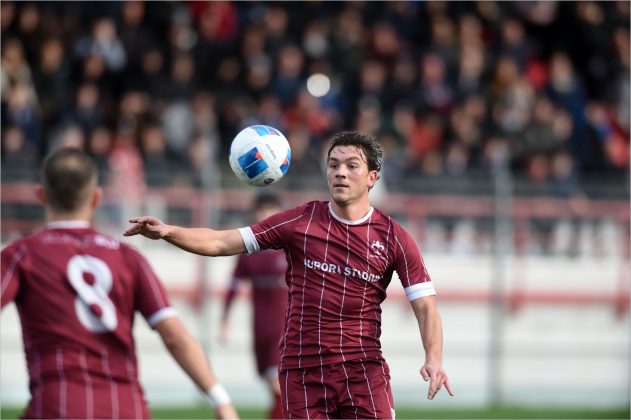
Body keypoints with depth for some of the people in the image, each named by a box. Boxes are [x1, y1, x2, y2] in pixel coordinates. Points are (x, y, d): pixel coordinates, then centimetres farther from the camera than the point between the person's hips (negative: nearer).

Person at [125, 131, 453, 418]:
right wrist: (167, 232, -11)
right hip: (302, 371, 1)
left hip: (364, 370, -1)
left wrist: (434, 358, -18)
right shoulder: (300, 221, 3)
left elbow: (425, 306, 0)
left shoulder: (394, 238, 2)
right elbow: (221, 243, 4)